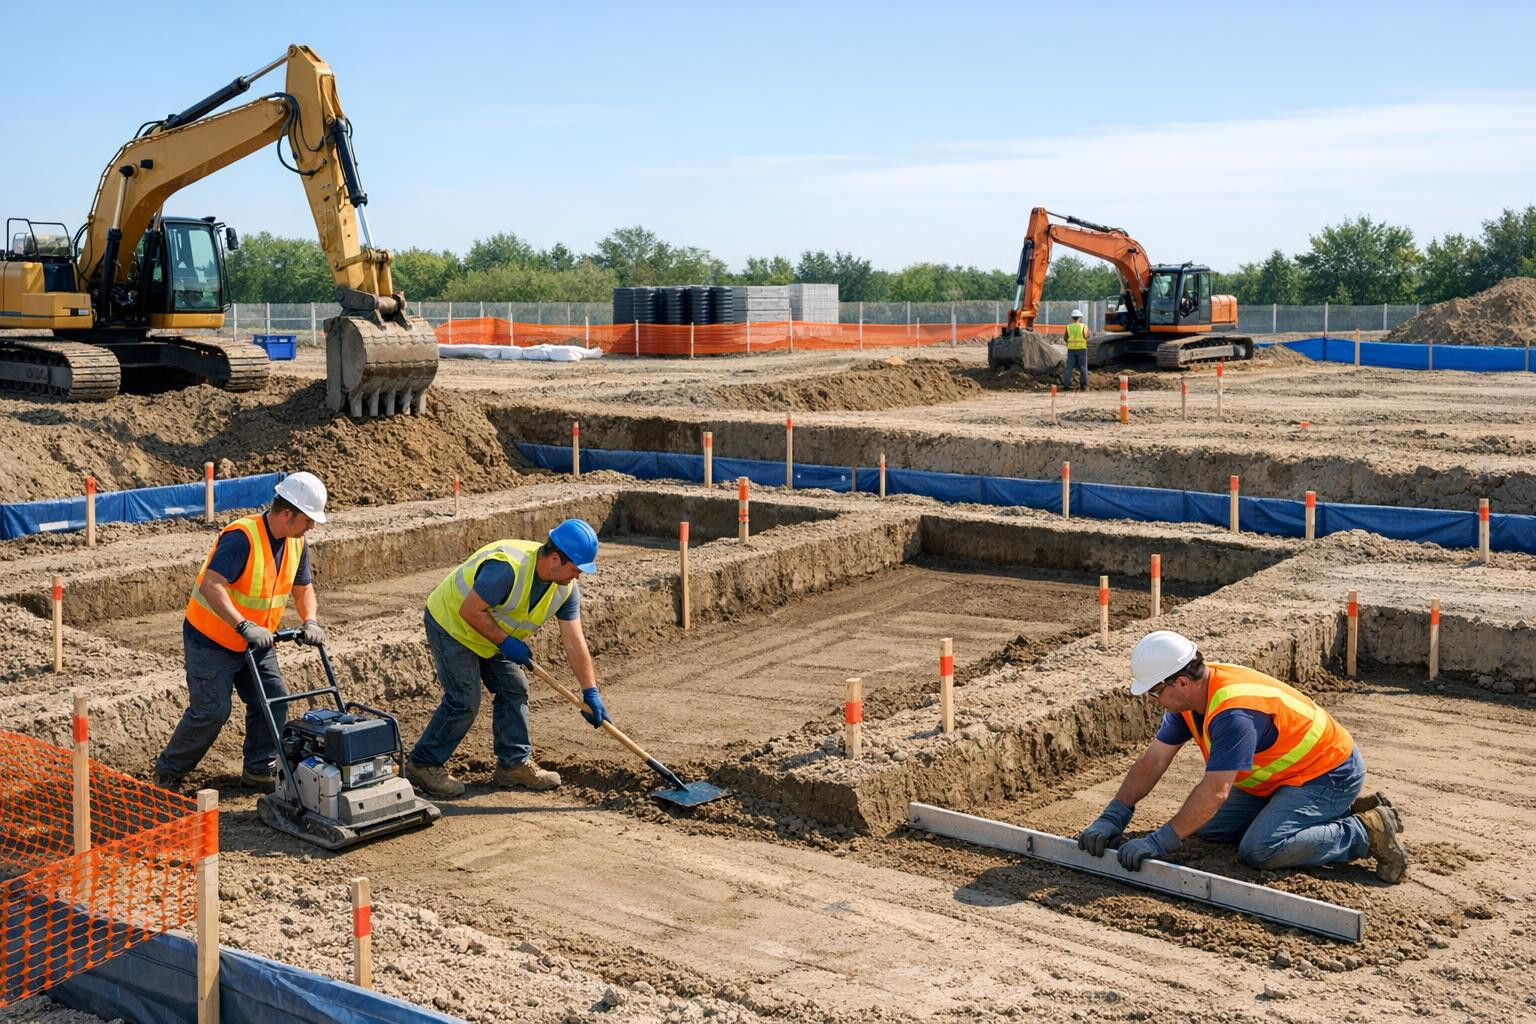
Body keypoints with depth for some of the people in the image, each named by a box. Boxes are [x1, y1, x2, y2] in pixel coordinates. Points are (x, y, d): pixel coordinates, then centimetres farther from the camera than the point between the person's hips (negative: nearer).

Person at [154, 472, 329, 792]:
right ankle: (167, 771, 12)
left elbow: (303, 588, 11)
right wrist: (244, 627, -43)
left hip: (255, 642, 8)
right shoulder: (241, 537, -28)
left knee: (273, 700, 0)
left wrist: (310, 622, -9)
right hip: (212, 640, -8)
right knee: (212, 711, -8)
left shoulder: (296, 544, -2)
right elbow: (211, 585, -37)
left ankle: (258, 771, 14)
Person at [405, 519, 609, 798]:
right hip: (451, 622, -8)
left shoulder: (566, 588, -11)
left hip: (493, 635, 8)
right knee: (464, 701, -11)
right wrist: (506, 643, -25)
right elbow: (470, 611, -31)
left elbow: (574, 643, -8)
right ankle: (422, 764, 2)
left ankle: (514, 764, 14)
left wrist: (591, 693, -10)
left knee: (513, 689, 4)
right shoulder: (508, 567, -37)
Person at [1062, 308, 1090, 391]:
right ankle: (1084, 386, 6)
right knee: (1083, 367, 6)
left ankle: (1066, 385, -2)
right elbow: (1086, 336, -2)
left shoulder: (1068, 327, -1)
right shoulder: (1083, 327, -7)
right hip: (1081, 349, -1)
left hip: (1071, 349, 2)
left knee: (1069, 367, 4)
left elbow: (1065, 338, 4)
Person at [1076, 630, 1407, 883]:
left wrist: (1159, 842, -34)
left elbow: (1215, 792, -37)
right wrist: (1112, 818, -9)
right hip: (1286, 773, 10)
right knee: (1209, 827, 6)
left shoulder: (1233, 712, -34)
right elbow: (1153, 761, -1)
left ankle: (1369, 831, -10)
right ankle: (1339, 815, 13)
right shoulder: (1189, 695, -5)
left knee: (1260, 850, -27)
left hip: (1328, 774, -10)